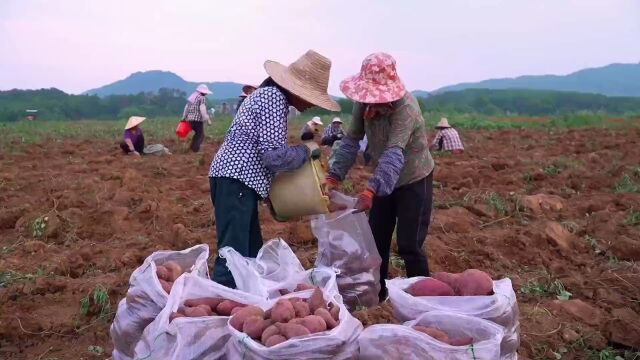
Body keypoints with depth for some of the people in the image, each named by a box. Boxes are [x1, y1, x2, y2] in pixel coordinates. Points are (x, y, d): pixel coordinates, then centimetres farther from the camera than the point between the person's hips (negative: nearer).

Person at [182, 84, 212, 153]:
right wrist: (208, 119, -13)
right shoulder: (202, 98, -8)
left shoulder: (192, 97, 17)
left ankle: (192, 147, 26)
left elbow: (186, 107, 20)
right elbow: (202, 109, -17)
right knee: (200, 135, 0)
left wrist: (184, 117, 26)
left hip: (190, 119, 8)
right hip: (198, 119, -8)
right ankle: (195, 149, -10)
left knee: (197, 133, 24)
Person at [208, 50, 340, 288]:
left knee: (252, 253, 14)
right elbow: (273, 154, -19)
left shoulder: (269, 94, 19)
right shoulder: (275, 98, -12)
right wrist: (306, 150, -4)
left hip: (236, 179, 11)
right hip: (236, 181, -11)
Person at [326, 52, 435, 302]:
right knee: (376, 240, 12)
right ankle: (377, 293, 27)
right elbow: (351, 140, -7)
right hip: (386, 181, 7)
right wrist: (334, 177, -16)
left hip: (414, 181, -6)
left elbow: (394, 154, -43)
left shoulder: (405, 108, -31)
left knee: (409, 246, -5)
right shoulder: (363, 103, -12)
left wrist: (371, 190, -54)